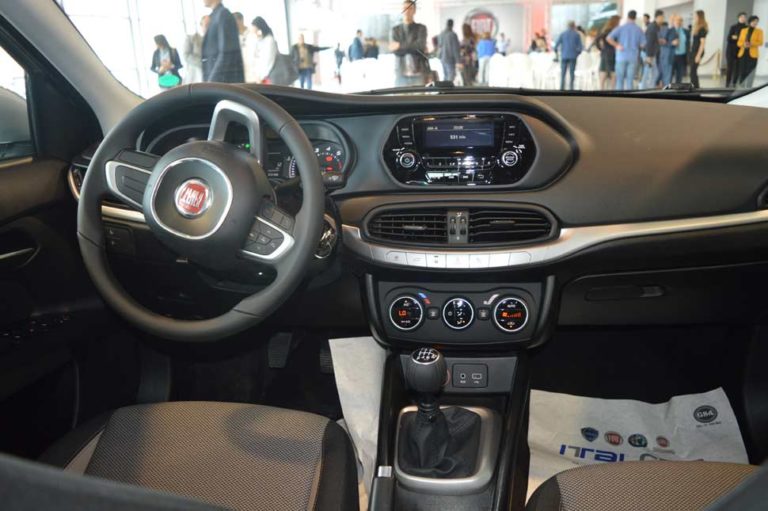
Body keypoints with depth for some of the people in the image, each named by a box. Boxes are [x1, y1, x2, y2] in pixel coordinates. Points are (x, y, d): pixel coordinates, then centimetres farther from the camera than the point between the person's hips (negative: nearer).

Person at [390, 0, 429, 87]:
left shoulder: (421, 28, 8)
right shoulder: (396, 30, 13)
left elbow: (420, 45, -10)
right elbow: (395, 50, -1)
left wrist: (400, 45, -9)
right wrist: (414, 47, -8)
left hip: (419, 74, -1)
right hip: (401, 75, 2)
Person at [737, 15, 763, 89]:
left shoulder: (759, 31, 5)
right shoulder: (743, 30, 12)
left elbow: (760, 42, -2)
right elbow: (739, 42, 8)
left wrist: (751, 44, -18)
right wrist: (744, 44, -13)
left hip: (752, 54, -2)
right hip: (742, 54, 2)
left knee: (750, 72, -9)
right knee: (742, 72, 1)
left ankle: (748, 88, -10)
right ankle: (741, 87, 8)